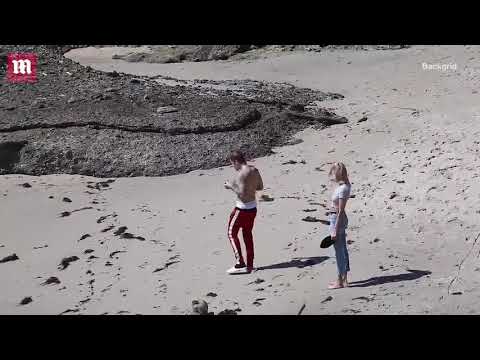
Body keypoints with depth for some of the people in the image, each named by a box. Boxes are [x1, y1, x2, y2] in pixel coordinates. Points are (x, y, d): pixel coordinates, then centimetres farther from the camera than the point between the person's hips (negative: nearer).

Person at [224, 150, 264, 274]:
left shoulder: (241, 174, -22)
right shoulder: (254, 170, 4)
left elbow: (242, 194, -25)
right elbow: (260, 186, 14)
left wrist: (231, 186, -13)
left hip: (242, 208, -8)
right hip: (253, 207, 8)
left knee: (232, 233, 6)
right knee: (248, 235, 17)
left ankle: (240, 262, -2)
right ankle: (249, 265, 21)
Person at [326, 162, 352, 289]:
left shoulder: (342, 189, -22)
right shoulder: (343, 186, 7)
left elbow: (340, 211, -21)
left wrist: (335, 230, -19)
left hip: (337, 220, -10)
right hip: (338, 218, 10)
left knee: (339, 251, 0)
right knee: (342, 249, 16)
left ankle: (340, 281, 10)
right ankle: (344, 279, 26)